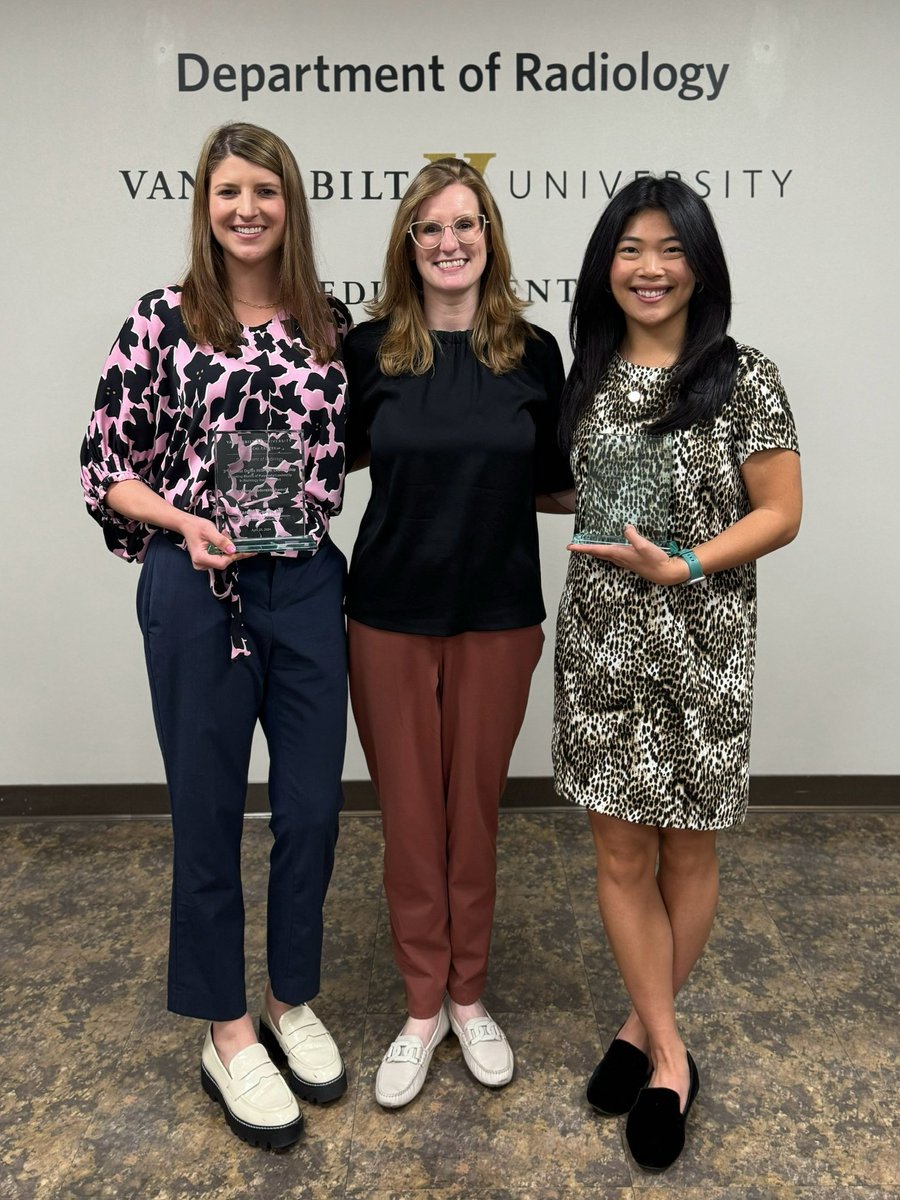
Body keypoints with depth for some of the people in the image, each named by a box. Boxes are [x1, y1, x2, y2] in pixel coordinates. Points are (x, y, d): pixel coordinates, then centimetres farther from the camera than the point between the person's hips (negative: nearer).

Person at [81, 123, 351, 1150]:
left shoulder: (330, 324, 6)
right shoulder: (162, 320, -2)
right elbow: (106, 463, -1)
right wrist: (184, 522, -15)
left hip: (308, 585, 4)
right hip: (197, 592, -3)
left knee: (312, 805, 10)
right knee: (208, 811, 8)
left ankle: (291, 1001, 34)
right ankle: (226, 1033, 28)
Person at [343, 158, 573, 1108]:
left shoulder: (533, 352, 1)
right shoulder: (369, 349, -2)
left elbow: (552, 479, 8)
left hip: (498, 618, 1)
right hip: (389, 616, 0)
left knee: (475, 810, 13)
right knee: (409, 814, 9)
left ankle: (470, 995, 33)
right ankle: (422, 1005, 29)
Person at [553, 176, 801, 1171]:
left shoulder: (742, 378, -5)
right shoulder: (589, 377, 7)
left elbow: (779, 513, -6)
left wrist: (681, 566, -18)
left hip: (703, 647, -3)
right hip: (600, 642, 3)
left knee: (686, 853, 10)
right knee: (621, 853, 7)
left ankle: (642, 1026, 33)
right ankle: (668, 1054, 25)